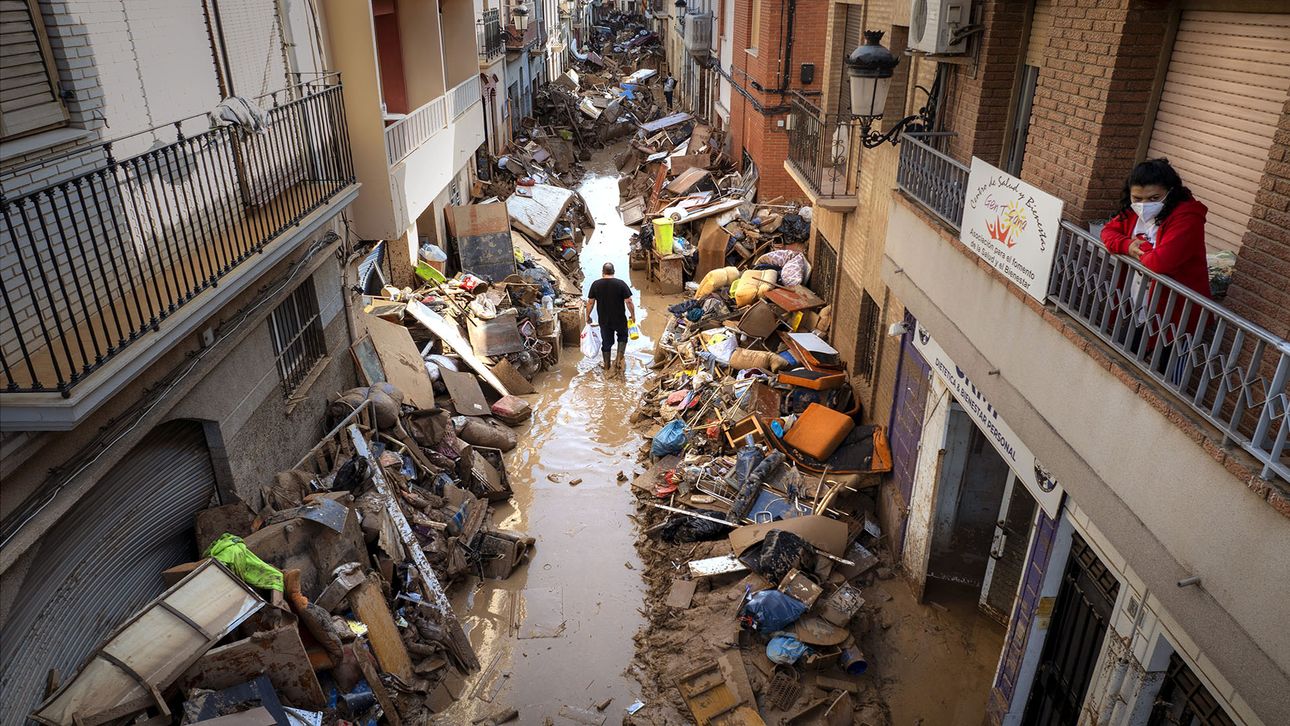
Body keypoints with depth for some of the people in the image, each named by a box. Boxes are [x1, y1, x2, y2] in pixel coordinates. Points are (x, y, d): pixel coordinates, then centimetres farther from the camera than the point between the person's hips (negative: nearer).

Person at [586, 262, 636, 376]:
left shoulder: (595, 284, -8)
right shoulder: (621, 284, -13)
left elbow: (590, 302, -3)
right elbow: (629, 302, -12)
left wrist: (588, 316, 12)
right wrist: (633, 315, 1)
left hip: (604, 320, 1)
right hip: (620, 319, -1)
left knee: (606, 343, 16)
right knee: (622, 337, 25)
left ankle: (607, 368, 25)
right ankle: (619, 361, 12)